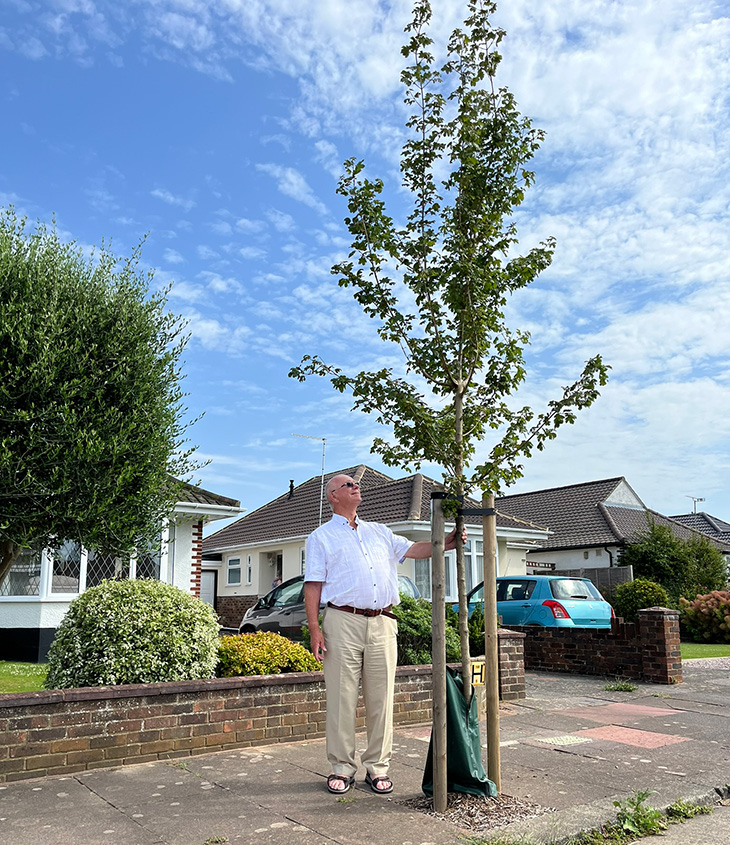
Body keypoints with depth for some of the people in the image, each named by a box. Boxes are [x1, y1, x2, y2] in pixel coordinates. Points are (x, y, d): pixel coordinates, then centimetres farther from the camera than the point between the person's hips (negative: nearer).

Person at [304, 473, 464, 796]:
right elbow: (313, 585, 2)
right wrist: (314, 628, -8)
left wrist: (445, 544, -3)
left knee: (381, 699, 5)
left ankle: (377, 766, 16)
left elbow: (412, 549, 15)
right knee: (341, 699, 0)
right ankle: (342, 768, 12)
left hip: (382, 624, 4)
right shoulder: (321, 537, 9)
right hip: (342, 622, -3)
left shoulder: (379, 532, 22)